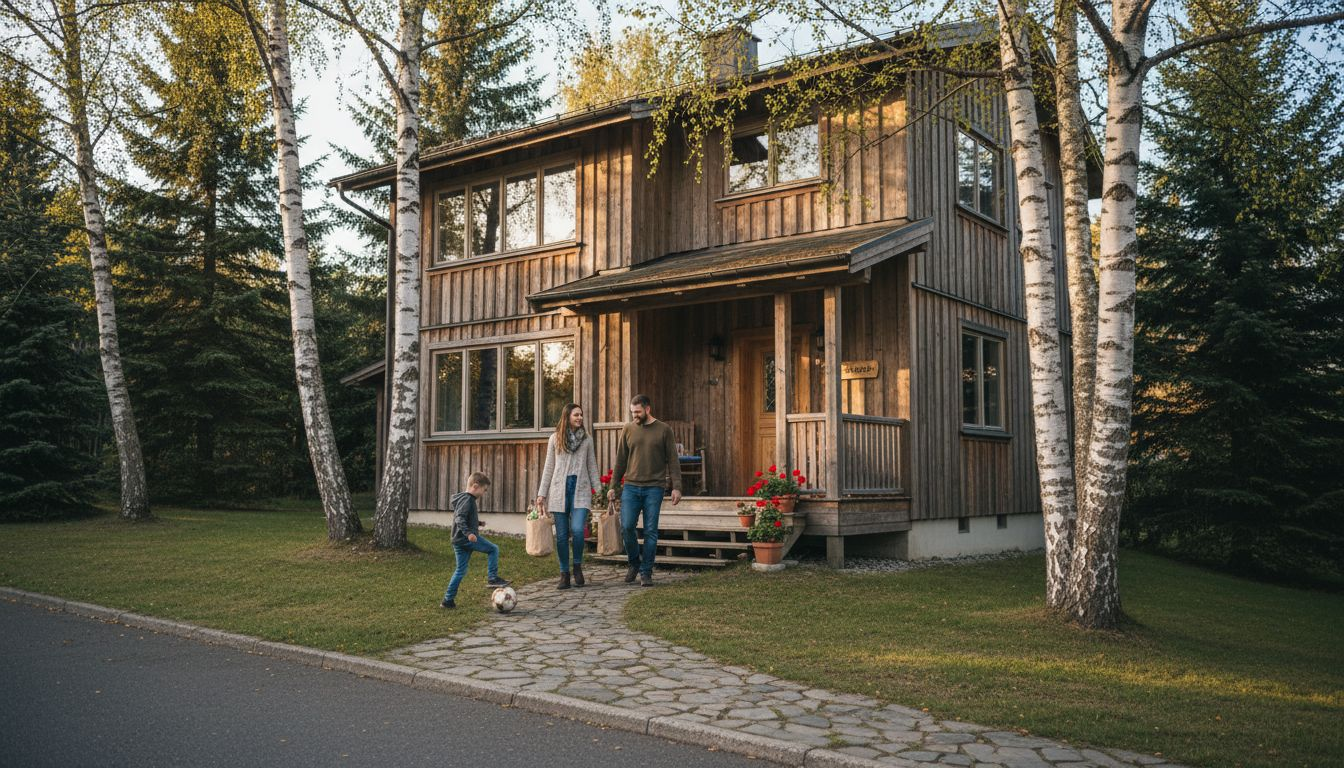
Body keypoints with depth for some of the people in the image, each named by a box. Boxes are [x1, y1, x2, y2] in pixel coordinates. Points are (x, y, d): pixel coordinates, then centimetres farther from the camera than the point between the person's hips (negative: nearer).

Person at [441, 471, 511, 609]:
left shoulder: (462, 498, 19)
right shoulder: (467, 499, -13)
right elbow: (459, 518, -25)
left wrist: (476, 523, 40)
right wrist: (468, 533, -34)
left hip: (458, 540, 10)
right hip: (467, 539, -10)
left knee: (461, 570, 13)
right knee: (493, 549, -2)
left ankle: (448, 600, 14)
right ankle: (492, 578, -4)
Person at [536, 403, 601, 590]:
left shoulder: (587, 439, 9)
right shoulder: (555, 439, 7)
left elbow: (592, 467, 11)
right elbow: (548, 468, 9)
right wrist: (541, 493, 5)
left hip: (581, 490, -1)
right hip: (559, 490, 1)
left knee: (577, 530, -17)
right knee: (561, 535, 2)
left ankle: (578, 566, 7)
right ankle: (564, 574, 12)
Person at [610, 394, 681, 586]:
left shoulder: (664, 430, 2)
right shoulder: (628, 430, 8)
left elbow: (673, 461, 1)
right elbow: (620, 460, 11)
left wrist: (676, 487, -6)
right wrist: (613, 486, 8)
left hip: (654, 489, -2)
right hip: (631, 487, 2)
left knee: (651, 531, 0)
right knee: (626, 527, -7)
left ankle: (646, 572, 10)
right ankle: (634, 562, 17)